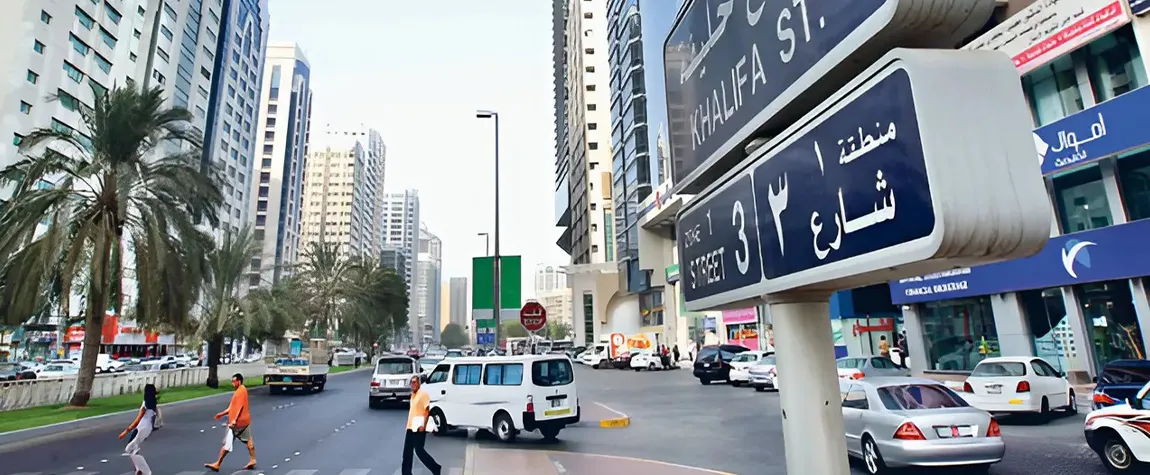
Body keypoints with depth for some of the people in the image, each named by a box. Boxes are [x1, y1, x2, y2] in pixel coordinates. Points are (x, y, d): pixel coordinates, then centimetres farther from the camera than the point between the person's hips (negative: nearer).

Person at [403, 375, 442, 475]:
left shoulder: (423, 394, -10)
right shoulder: (413, 395, 16)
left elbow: (427, 410, -16)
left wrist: (424, 425, -24)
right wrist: (409, 425, 20)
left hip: (419, 428, -9)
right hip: (410, 427, 9)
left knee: (419, 450, -6)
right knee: (407, 452, 8)